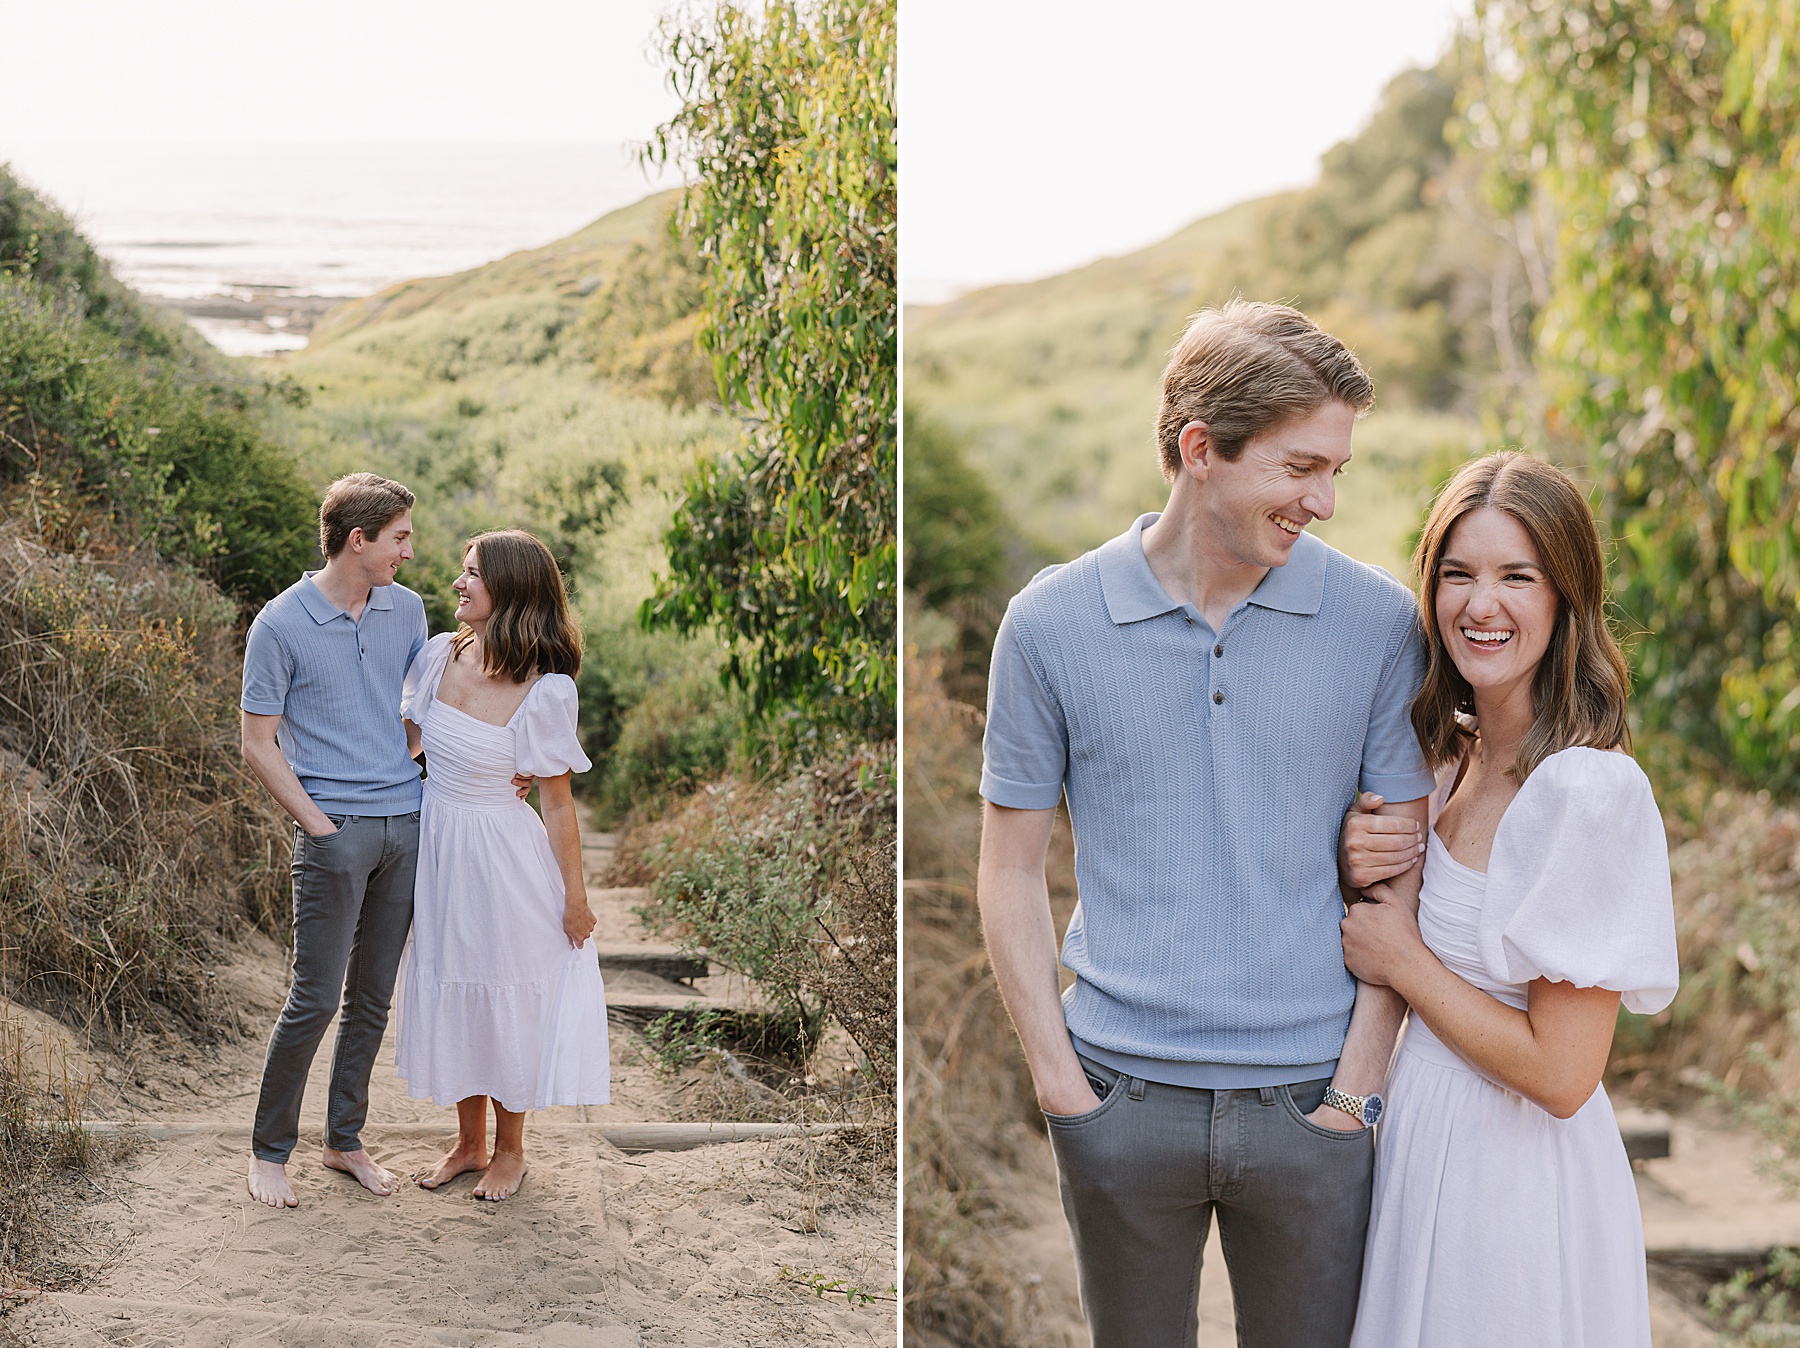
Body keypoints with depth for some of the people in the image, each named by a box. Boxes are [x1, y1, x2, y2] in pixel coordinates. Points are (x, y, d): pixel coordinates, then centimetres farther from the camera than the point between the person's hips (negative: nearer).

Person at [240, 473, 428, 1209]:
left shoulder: (406, 610, 8)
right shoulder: (280, 625, -8)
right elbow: (258, 744, -5)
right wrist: (318, 823, -11)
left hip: (407, 823, 5)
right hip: (334, 831, -5)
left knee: (372, 997, 11)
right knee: (315, 1000, -4)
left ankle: (345, 1140, 24)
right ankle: (269, 1149, 11)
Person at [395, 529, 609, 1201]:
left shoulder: (544, 691, -20)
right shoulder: (440, 655, -5)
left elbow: (557, 801, -13)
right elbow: (405, 741, 12)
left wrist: (575, 897, -7)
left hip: (501, 858, -5)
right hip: (437, 845, 6)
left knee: (504, 999, 10)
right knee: (451, 992, 17)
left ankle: (510, 1150, 30)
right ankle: (470, 1142, 35)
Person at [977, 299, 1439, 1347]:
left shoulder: (1379, 621, -3)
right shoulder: (1052, 623, -4)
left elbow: (1404, 874, 0)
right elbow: (1012, 875, 1)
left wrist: (1358, 1084, -6)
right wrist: (1059, 1080, -5)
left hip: (1310, 1099, 0)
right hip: (1123, 1100, 0)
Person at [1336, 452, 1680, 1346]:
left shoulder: (1589, 788, -24)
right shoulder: (1460, 755, 3)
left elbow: (1561, 1073, -24)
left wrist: (1402, 959, -14)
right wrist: (1361, 864, -4)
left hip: (1514, 1173, -8)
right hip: (1427, 1138, 8)